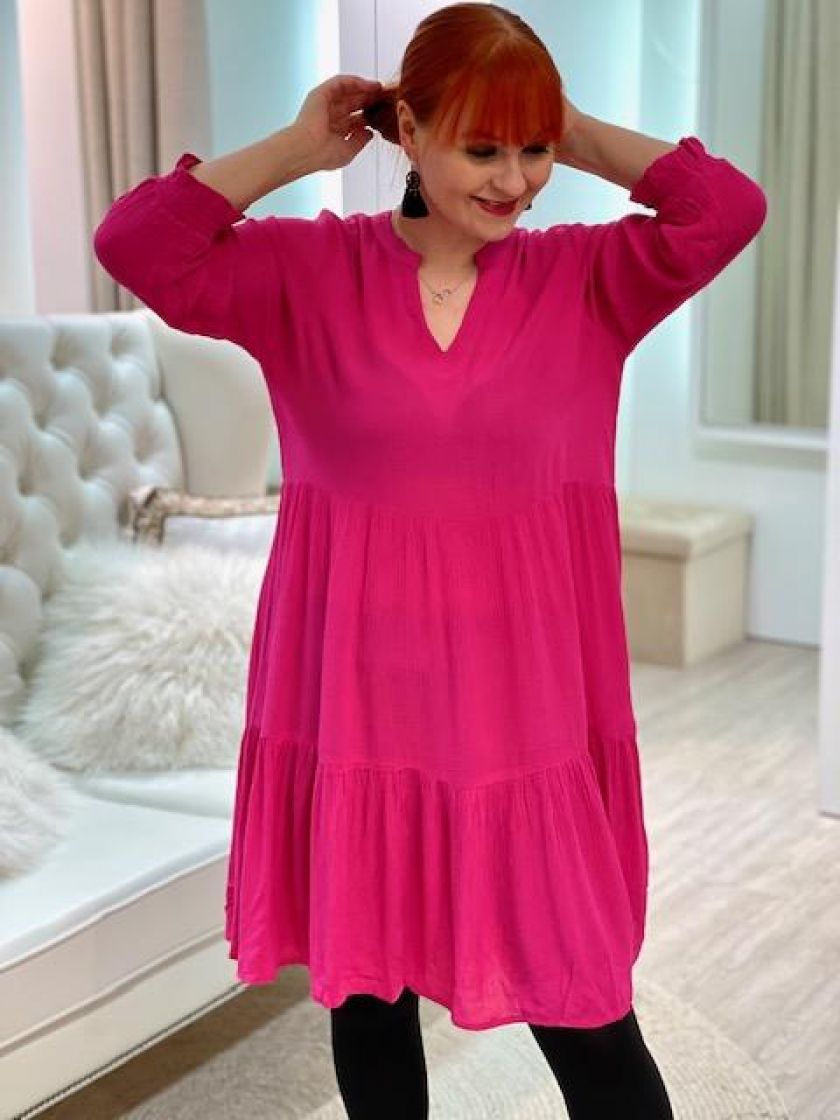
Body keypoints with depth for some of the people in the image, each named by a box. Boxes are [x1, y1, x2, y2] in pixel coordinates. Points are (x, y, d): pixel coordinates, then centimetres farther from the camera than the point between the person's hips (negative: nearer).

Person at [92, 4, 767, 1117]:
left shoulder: (584, 279, 0)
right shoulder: (309, 271, -3)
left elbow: (730, 206, -12)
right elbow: (134, 242, -13)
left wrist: (576, 135, -4)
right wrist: (296, 147, -7)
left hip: (523, 702, 0)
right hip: (357, 699, 1)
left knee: (581, 1006, 6)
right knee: (366, 990, 17)